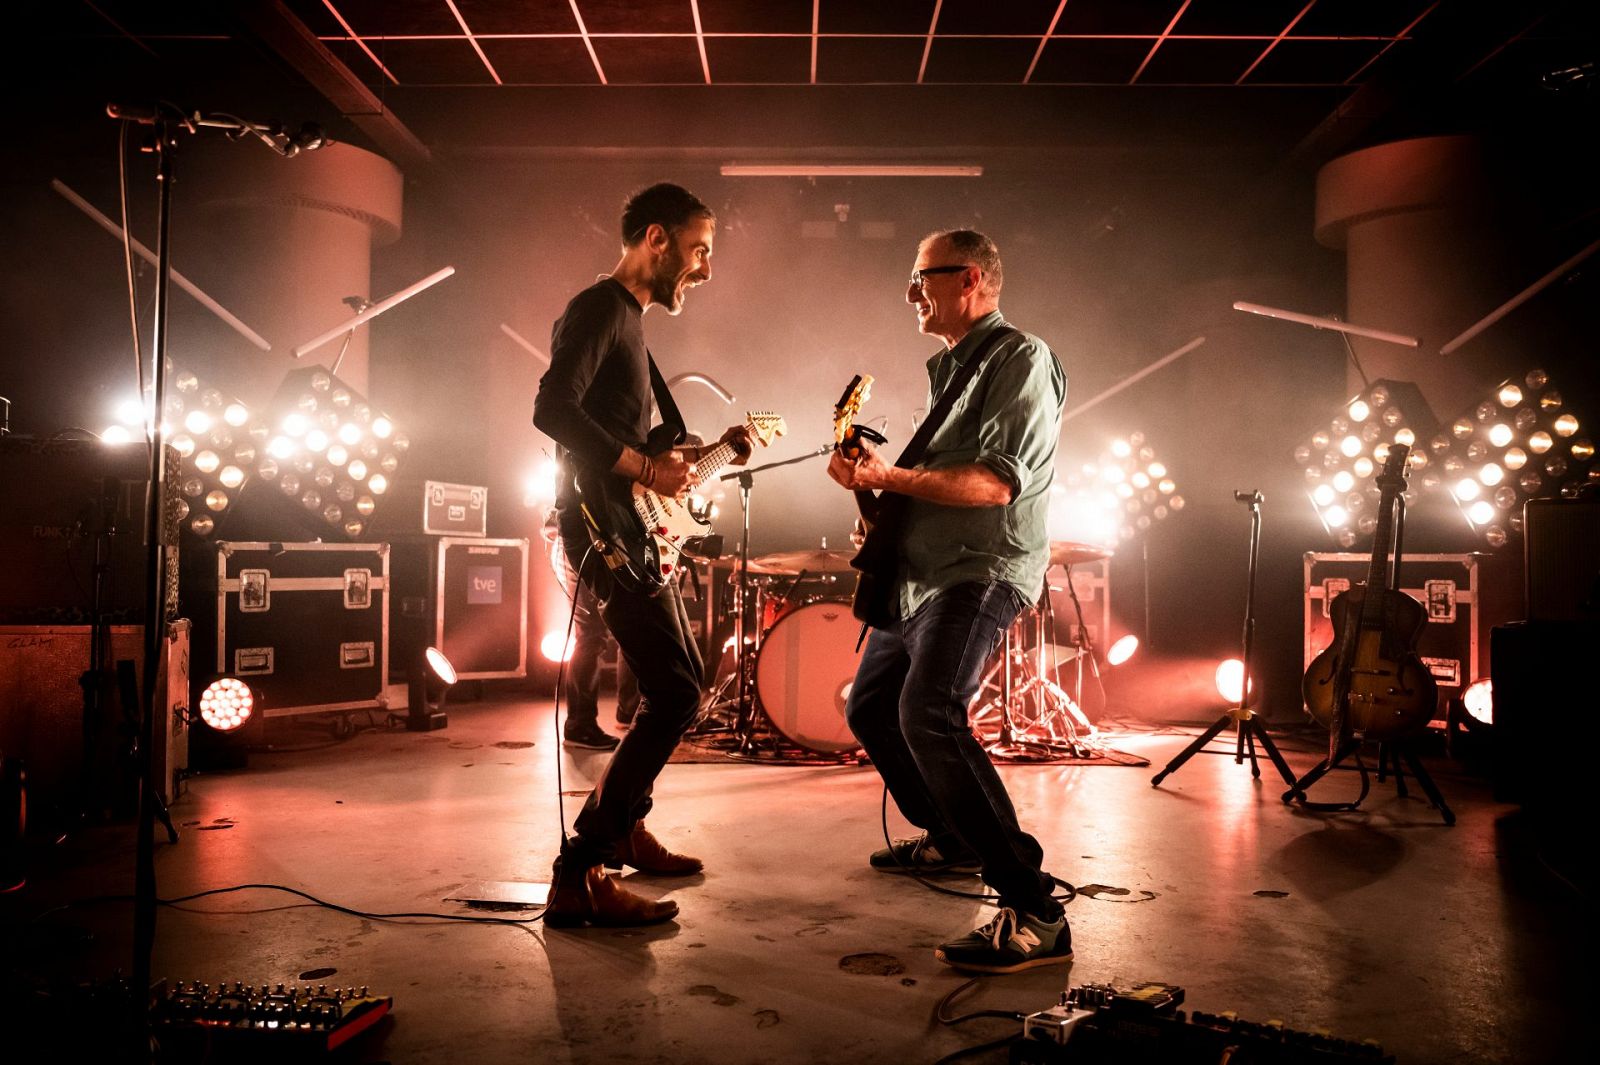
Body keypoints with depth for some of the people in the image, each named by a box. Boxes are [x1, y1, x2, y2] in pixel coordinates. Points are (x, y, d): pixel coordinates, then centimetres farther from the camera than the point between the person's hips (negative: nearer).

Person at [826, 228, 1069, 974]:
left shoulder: (1020, 360, -9)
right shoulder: (948, 370, 21)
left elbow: (996, 481, -22)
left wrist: (888, 477, -22)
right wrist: (882, 506, 12)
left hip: (980, 574, -11)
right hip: (919, 574, 11)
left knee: (929, 716, -29)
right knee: (870, 710, 19)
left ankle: (1034, 913, -24)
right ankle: (951, 838, 37)